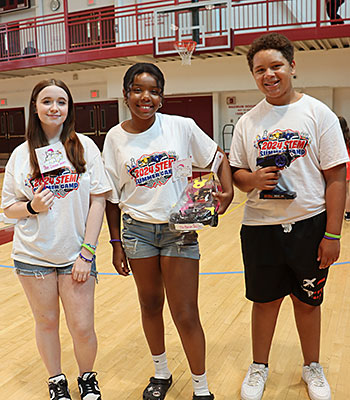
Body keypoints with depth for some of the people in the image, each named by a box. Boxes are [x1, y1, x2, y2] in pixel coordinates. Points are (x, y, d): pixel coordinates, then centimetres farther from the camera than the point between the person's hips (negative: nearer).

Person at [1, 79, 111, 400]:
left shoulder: (84, 146, -3)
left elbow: (98, 200, -5)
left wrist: (87, 252, -9)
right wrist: (32, 207, -16)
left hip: (75, 255, -1)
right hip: (33, 254, 2)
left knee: (82, 328, 2)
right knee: (46, 322, 13)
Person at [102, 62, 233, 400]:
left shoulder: (182, 127, -6)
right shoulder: (115, 138, -1)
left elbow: (219, 157, 5)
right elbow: (112, 196, 4)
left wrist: (227, 191, -12)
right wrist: (116, 243, 3)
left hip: (179, 230, -2)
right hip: (137, 230, 2)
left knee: (186, 315, 1)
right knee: (150, 306, 16)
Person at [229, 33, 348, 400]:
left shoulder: (318, 113, -4)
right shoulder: (247, 122, 4)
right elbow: (234, 173, 9)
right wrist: (253, 179, -15)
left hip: (309, 225, -1)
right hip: (260, 227, 2)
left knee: (307, 301, 13)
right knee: (265, 300, 13)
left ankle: (312, 368, 37)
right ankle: (259, 367, 35)